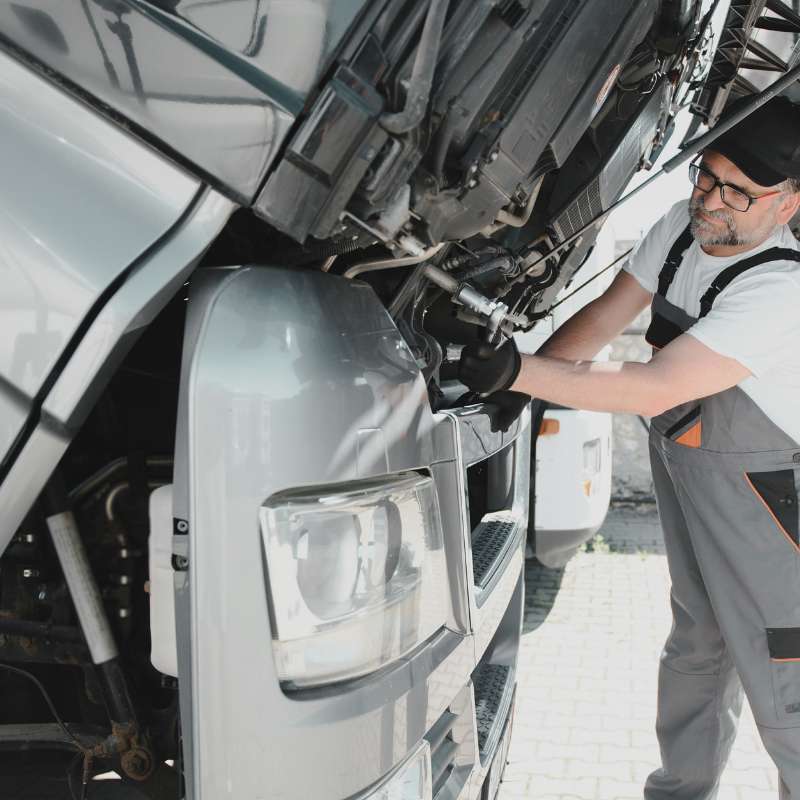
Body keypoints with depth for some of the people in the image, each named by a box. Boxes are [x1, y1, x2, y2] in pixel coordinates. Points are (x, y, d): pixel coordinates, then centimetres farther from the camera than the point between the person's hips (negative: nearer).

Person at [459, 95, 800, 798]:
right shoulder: (680, 228, -4)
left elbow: (655, 389, -34)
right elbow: (604, 318, 1)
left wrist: (517, 370, -39)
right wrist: (518, 379, -11)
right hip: (682, 463, 8)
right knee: (697, 644, 21)